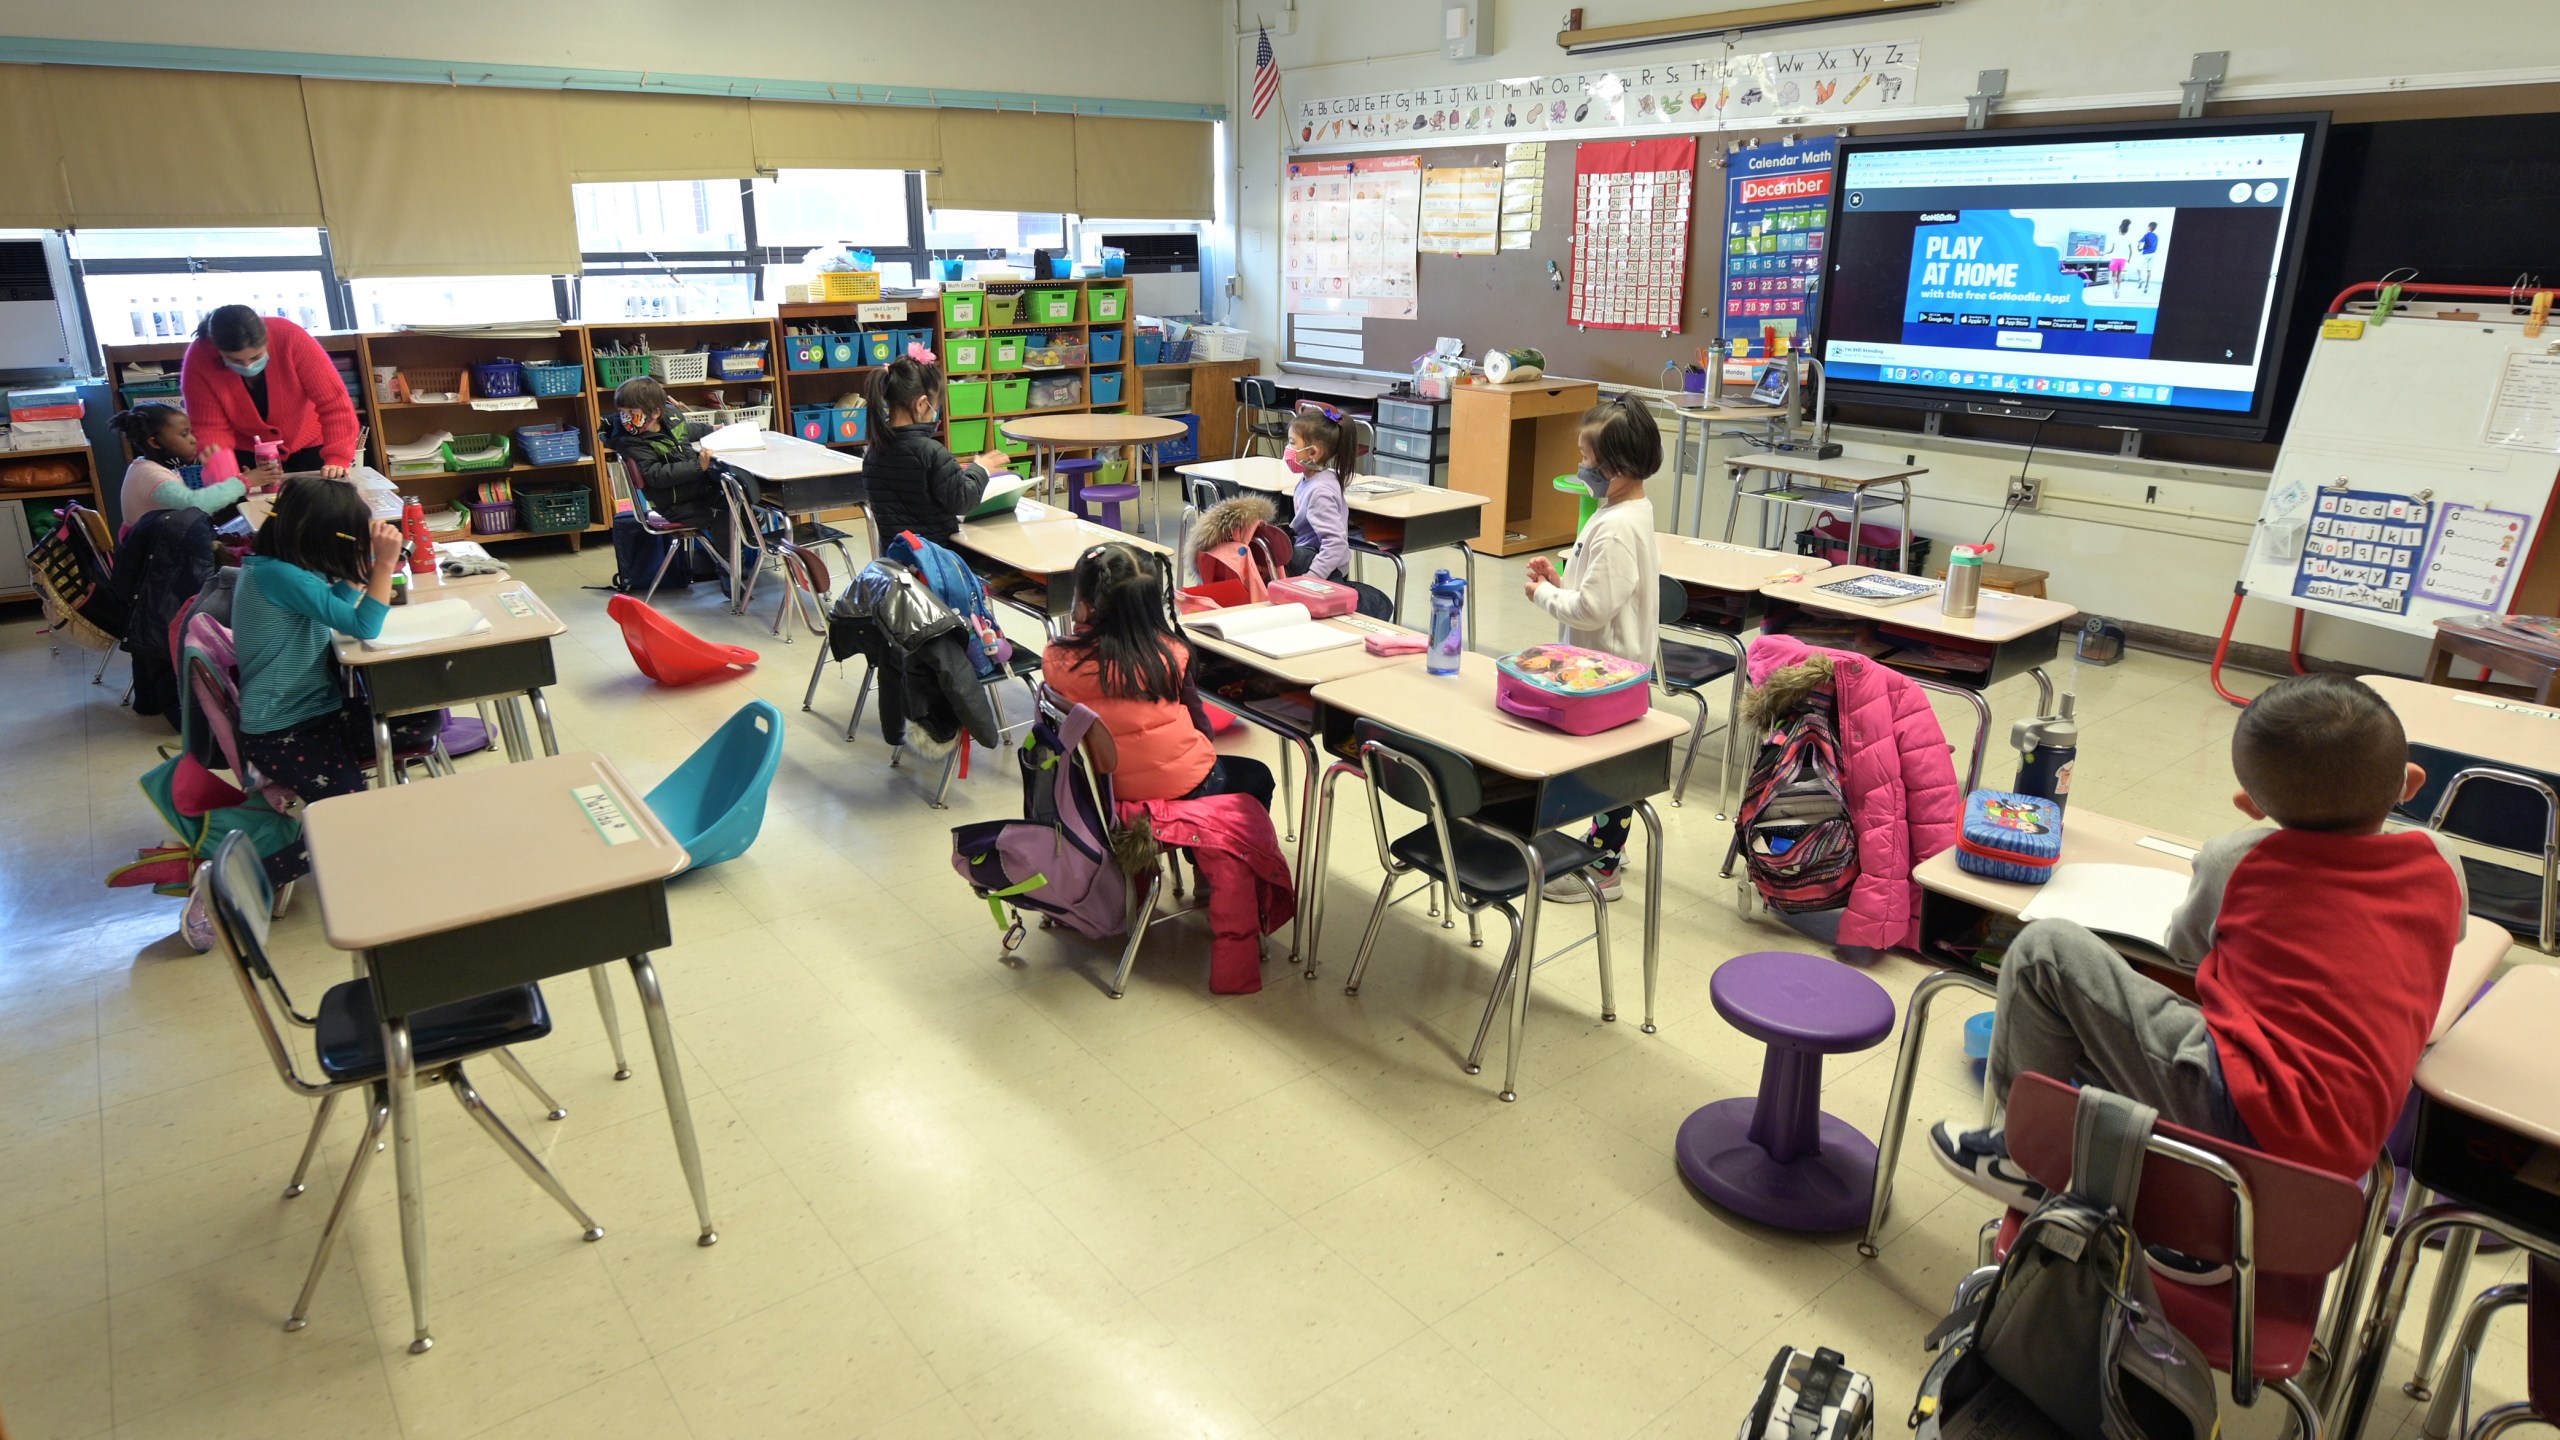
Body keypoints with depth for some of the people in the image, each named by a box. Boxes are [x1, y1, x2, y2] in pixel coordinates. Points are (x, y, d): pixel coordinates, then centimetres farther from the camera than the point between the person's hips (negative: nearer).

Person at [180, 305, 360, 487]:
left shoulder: (290, 338, -29)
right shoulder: (199, 359, -24)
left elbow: (334, 401, -30)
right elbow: (210, 425, -18)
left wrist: (338, 459, -37)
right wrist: (218, 462, -40)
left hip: (307, 445, 0)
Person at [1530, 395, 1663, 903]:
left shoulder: (1616, 528, -26)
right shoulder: (1632, 509, 7)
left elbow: (1594, 608, -28)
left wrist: (1545, 596, -13)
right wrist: (1560, 580, 4)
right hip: (1613, 659, 10)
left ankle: (1602, 870, 13)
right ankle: (1607, 838, 39)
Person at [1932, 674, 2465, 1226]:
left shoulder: (2235, 860, -4)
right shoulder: (2440, 864, 7)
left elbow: (2185, 943, 17)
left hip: (2244, 1113, -7)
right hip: (2348, 1144, 7)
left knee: (2046, 949, -3)